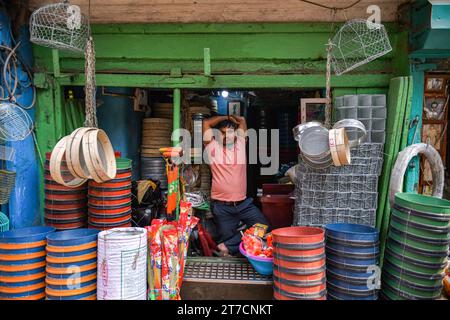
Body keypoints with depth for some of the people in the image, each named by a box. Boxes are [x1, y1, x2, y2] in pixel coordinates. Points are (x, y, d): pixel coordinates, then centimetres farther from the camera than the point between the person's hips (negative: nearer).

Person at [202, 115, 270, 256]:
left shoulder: (240, 144, 8)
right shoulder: (213, 148, 1)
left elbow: (242, 120, 18)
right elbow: (206, 123, 0)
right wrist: (225, 118, 8)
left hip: (244, 203, 3)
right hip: (222, 207, -3)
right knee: (227, 236, -3)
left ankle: (227, 246, -4)